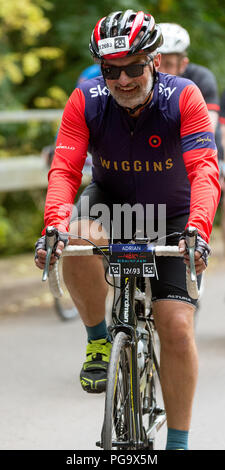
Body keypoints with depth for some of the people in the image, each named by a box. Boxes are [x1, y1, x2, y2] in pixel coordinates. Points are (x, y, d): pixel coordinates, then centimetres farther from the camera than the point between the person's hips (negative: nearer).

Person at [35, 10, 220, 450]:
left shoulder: (183, 97, -24)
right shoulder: (86, 101, -20)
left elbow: (204, 170, -33)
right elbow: (64, 169, -25)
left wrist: (197, 229, -50)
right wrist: (55, 224, -44)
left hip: (169, 216, -1)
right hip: (111, 200, 1)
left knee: (177, 329, -11)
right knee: (78, 239, -36)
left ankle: (178, 443, 4)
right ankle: (98, 339, -10)